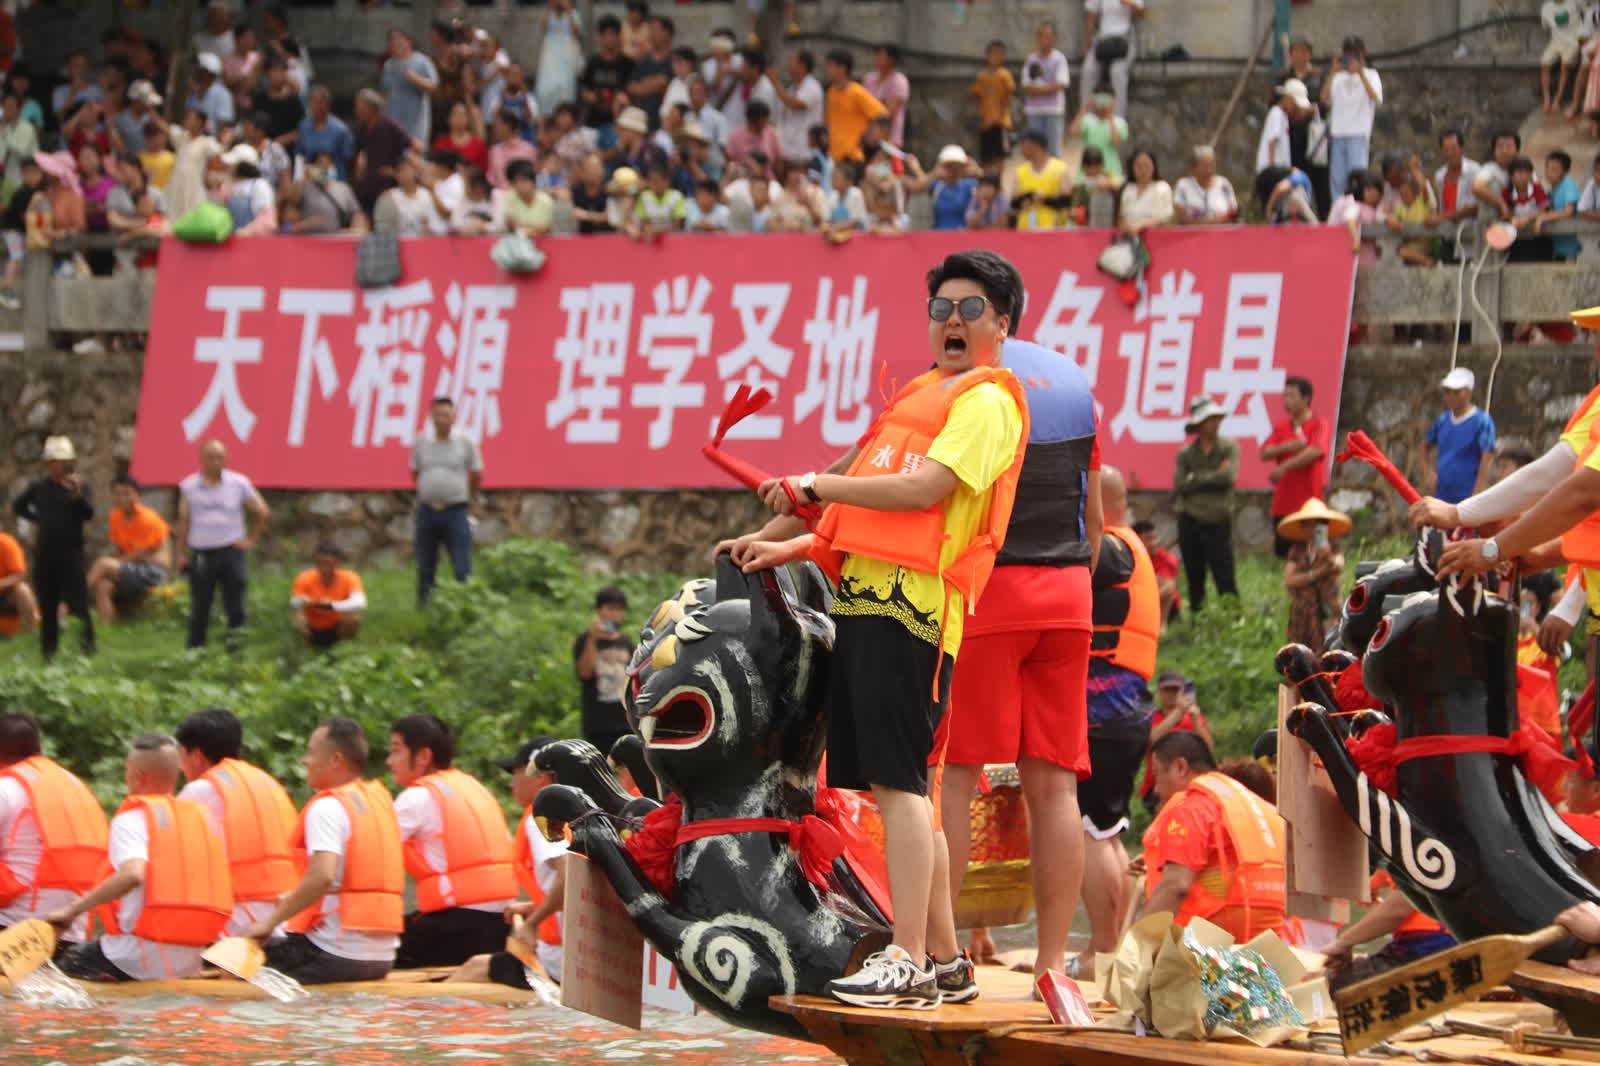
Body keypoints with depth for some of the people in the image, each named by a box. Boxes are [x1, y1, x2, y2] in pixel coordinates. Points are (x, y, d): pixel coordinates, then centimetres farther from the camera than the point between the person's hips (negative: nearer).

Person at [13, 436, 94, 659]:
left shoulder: (78, 487, -2)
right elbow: (18, 506, 22)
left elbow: (89, 514, -16)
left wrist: (78, 495, -31)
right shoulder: (38, 487, 7)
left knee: (77, 602, -9)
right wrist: (36, 518, 9)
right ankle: (48, 650, 13)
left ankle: (87, 645, -6)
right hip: (44, 554, 4)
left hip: (71, 554, -4)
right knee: (47, 604, 7)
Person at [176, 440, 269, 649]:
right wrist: (181, 554, 3)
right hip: (201, 555, 0)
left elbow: (262, 512, 11)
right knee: (200, 609, 4)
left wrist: (251, 540, 4)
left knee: (235, 608, -1)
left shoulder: (239, 483, 2)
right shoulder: (189, 487, 4)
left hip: (231, 552, 0)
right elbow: (183, 521, 8)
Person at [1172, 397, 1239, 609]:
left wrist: (1197, 478, -7)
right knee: (1194, 579, 8)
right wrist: (1212, 478, -10)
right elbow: (1178, 487, -8)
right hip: (1190, 522, 2)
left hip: (1218, 522, -2)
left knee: (1225, 578, -7)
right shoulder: (1186, 453, 4)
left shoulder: (1228, 448, 1)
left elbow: (1229, 476, -16)